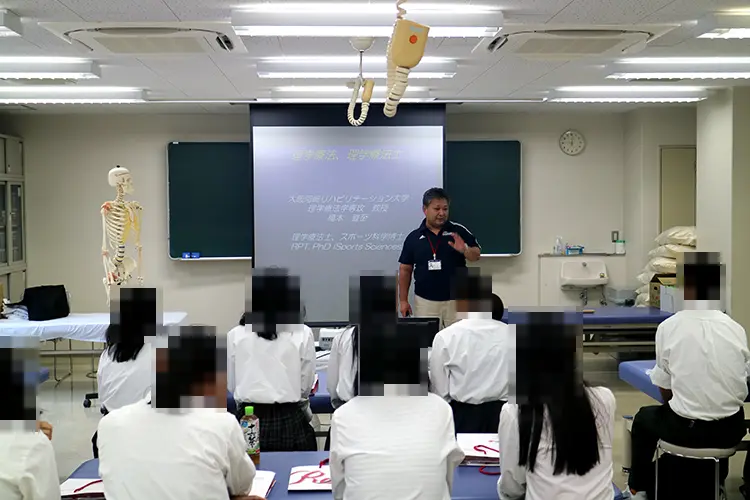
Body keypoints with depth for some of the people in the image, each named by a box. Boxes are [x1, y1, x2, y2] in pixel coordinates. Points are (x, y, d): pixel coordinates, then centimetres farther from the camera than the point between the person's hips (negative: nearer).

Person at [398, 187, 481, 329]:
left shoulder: (459, 231, 0)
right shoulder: (413, 237, 3)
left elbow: (476, 256, 0)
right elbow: (405, 269, 7)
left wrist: (465, 250, -22)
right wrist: (403, 300, 3)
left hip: (456, 299, 0)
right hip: (425, 301, 1)